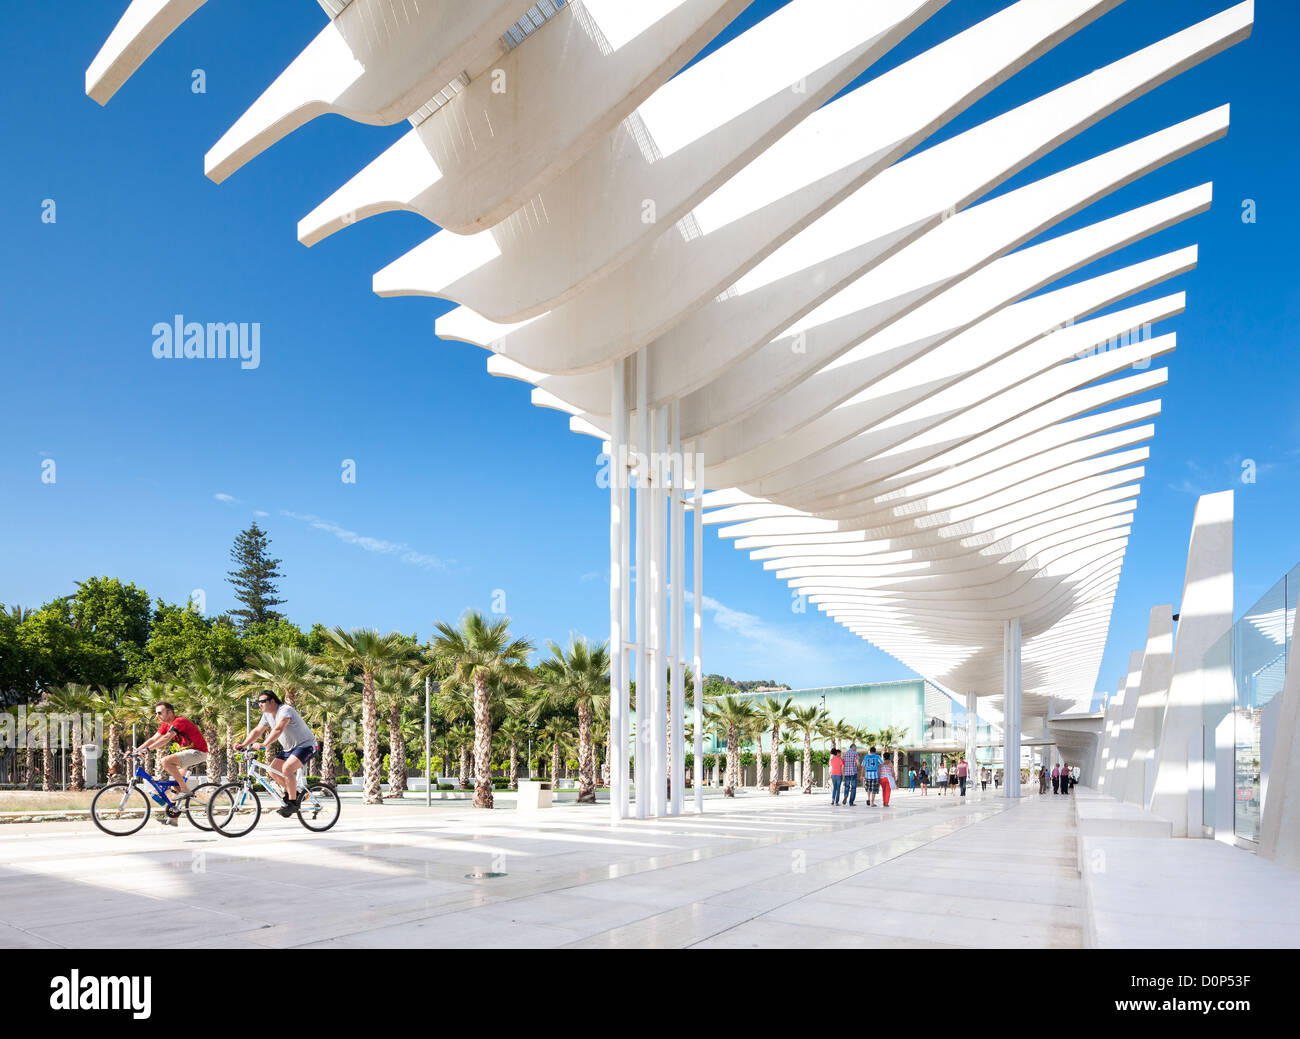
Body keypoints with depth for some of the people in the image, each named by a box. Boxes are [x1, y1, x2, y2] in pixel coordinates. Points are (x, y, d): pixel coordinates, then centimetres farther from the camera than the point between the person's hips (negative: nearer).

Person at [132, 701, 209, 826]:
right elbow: (153, 739, 7)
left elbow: (166, 739, -29)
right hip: (189, 752, 10)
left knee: (166, 761, -24)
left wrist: (147, 749, -32)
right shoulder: (166, 725, 11)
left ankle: (185, 790, -16)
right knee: (176, 783, 8)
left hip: (198, 752, -10)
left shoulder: (179, 722, -17)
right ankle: (173, 818, 13)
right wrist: (136, 750, -4)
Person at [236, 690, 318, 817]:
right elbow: (256, 731, 7)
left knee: (287, 768, -27)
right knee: (273, 770, -2)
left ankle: (293, 803, -16)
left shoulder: (285, 710, -24)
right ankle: (294, 793, 14)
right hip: (289, 748, 9)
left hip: (305, 745, -9)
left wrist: (263, 745, -46)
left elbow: (278, 729, -38)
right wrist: (243, 745, -7)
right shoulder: (267, 715, 5)